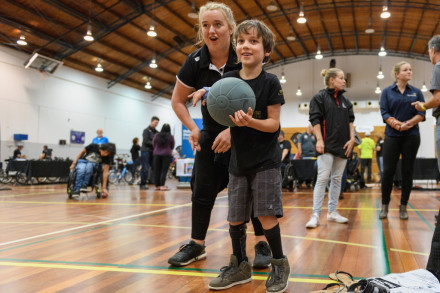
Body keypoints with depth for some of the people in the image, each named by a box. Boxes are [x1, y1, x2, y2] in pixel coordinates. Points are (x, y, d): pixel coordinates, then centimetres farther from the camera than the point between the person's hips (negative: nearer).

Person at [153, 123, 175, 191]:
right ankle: (162, 186, -9)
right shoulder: (171, 137, -4)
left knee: (157, 170, 7)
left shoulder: (156, 136, 2)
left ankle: (157, 186, 11)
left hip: (156, 154, 3)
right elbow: (172, 147, 9)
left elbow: (154, 146, 12)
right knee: (164, 170, -3)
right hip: (166, 155, -3)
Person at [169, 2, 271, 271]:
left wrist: (232, 130, -29)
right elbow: (178, 101, 1)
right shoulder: (195, 62, -12)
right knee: (202, 187, 3)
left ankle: (262, 243, 11)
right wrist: (192, 128, -9)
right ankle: (197, 244, 17)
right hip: (212, 133, 3)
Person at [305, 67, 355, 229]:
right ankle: (316, 214, -9)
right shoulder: (320, 97, -1)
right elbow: (315, 120, -7)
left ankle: (332, 212, 16)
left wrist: (352, 139, 3)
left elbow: (350, 121, 16)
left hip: (342, 146, 6)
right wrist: (319, 140, -15)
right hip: (327, 146, -6)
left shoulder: (345, 101, 16)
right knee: (323, 178, -11)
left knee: (337, 179, 8)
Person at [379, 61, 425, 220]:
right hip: (392, 136, -1)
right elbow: (384, 113, -2)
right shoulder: (387, 92, 6)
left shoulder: (416, 92, 9)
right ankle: (384, 206, 9)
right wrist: (397, 124, -18)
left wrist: (408, 124, -16)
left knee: (407, 172, 2)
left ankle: (403, 207, 11)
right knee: (388, 171, -4)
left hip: (411, 136, 1)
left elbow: (421, 114, 0)